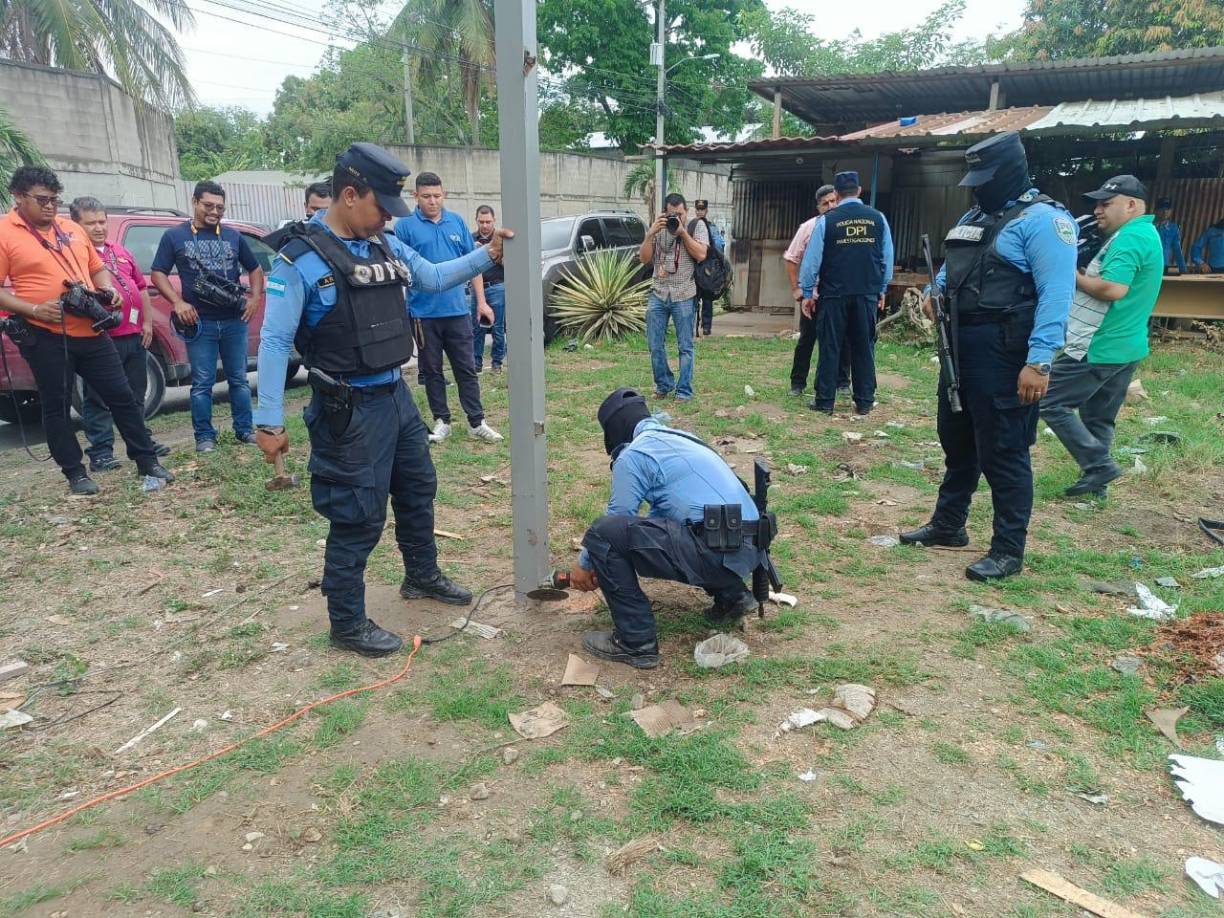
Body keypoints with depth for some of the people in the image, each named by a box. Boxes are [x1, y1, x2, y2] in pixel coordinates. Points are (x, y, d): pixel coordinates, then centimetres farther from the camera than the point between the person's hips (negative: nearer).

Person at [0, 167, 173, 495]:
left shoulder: (72, 229, 13)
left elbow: (97, 268, 22)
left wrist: (109, 291, 2)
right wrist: (34, 310, -18)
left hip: (91, 332, 5)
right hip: (45, 337, -4)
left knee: (122, 395, 6)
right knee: (57, 407, 6)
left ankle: (147, 461, 16)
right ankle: (75, 473, 16)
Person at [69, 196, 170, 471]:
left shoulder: (120, 251, 17)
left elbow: (142, 288, 21)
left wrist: (147, 322, 15)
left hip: (135, 335, 7)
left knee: (136, 395, 17)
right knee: (99, 399, 0)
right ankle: (100, 452, 5)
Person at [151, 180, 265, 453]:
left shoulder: (234, 236, 12)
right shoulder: (174, 236, 4)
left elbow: (254, 268, 20)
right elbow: (158, 274, 4)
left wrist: (255, 297, 4)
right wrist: (178, 303, -10)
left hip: (235, 320, 3)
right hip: (199, 322, -2)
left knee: (239, 379, 9)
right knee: (202, 383, 1)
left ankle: (244, 429, 19)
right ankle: (204, 436, 9)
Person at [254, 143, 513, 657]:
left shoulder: (385, 245, 5)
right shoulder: (301, 260, -16)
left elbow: (434, 278, 19)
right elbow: (275, 341, -17)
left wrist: (488, 255, 6)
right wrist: (269, 422, -20)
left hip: (397, 395, 8)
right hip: (349, 409, -8)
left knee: (418, 488, 22)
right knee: (358, 517, -1)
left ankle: (422, 576, 44)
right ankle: (347, 624, 16)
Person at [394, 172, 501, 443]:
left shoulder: (457, 222, 6)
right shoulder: (405, 225, -4)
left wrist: (481, 301, 6)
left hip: (457, 310, 2)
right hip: (424, 312, -2)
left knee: (467, 368, 5)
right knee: (432, 370, 9)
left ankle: (477, 422, 12)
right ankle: (441, 421, 21)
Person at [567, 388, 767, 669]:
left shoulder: (633, 454, -3)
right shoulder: (676, 439, 24)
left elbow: (617, 519, 3)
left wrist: (585, 563, 21)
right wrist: (608, 563, 35)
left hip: (718, 553, -9)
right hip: (749, 550, 9)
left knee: (603, 534, -9)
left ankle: (636, 642, -4)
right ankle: (731, 595, 21)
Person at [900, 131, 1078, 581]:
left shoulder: (1043, 220, -12)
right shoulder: (974, 216, 16)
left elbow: (1055, 296, -20)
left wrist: (1039, 361, -28)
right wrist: (936, 291, 6)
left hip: (1003, 355, -9)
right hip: (959, 346, 9)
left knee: (1003, 453, -3)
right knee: (955, 440, 18)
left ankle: (1008, 551, 8)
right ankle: (947, 525, 33)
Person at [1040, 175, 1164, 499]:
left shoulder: (1129, 237, -16)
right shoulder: (1146, 235, 17)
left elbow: (1113, 289, -28)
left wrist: (1073, 276, -14)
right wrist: (1084, 274, 2)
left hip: (1099, 348, -10)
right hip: (1125, 348, 10)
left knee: (1052, 404, -4)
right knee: (1099, 418, 15)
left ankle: (1099, 464, -4)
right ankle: (1096, 481, 20)